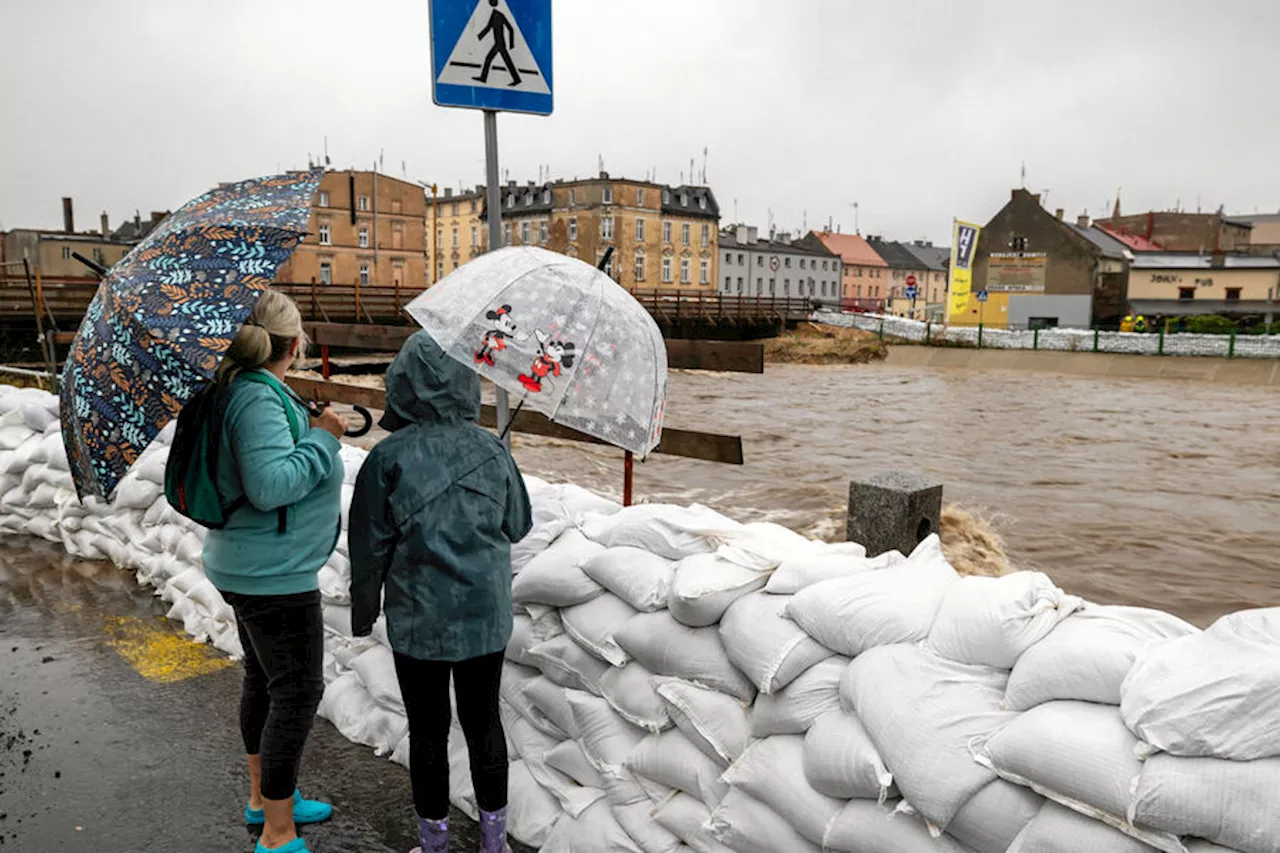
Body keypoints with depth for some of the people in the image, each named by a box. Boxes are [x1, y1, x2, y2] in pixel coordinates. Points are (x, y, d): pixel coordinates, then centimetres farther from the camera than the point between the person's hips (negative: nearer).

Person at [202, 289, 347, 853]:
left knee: (263, 680, 21)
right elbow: (270, 486, -30)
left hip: (253, 567, 11)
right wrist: (322, 438, -21)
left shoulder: (244, 389, 8)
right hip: (274, 575, -11)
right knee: (297, 692, -2)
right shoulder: (258, 399, -22)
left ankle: (263, 799, 38)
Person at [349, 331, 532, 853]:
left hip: (419, 620, -3)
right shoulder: (491, 451, -4)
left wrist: (363, 612, 7)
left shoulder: (388, 457, -12)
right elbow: (518, 525, 7)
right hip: (487, 614, 3)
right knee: (483, 721, 16)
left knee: (428, 732, 11)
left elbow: (370, 546, -7)